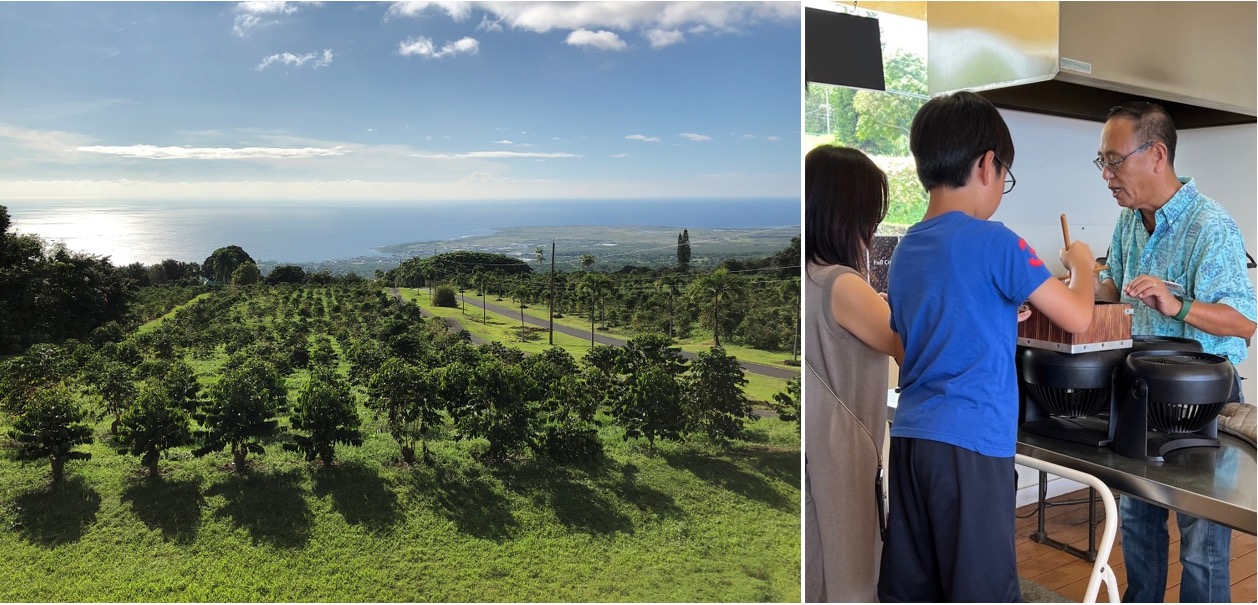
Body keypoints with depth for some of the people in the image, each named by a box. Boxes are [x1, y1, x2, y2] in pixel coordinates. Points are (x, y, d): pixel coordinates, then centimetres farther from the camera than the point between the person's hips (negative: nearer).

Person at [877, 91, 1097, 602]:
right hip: (971, 444, -7)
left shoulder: (905, 250, 11)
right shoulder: (994, 241, -10)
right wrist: (1082, 264, 13)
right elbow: (1078, 318, -5)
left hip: (909, 437, 7)